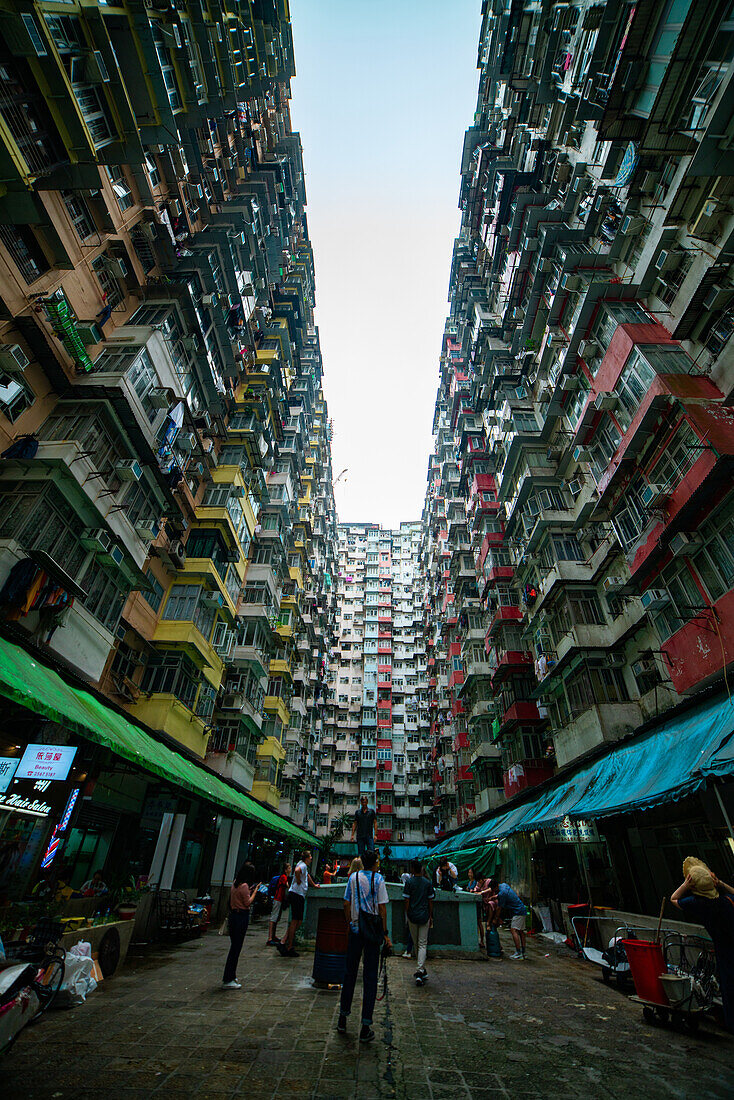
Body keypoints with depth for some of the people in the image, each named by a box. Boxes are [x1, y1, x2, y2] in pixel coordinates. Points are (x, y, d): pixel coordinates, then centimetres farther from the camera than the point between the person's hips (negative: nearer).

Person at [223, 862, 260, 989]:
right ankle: (227, 981, 6)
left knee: (234, 946, 18)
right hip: (241, 917, -9)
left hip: (233, 915, 9)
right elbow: (248, 903, -15)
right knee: (236, 948, 0)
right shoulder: (244, 886, -20)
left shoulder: (235, 883, 7)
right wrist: (255, 891, -8)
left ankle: (231, 977, 29)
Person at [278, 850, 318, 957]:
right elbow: (297, 870, -35)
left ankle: (283, 942, 10)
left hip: (299, 895, 10)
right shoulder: (303, 865, -11)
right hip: (297, 894, -10)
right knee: (295, 921, -5)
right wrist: (298, 881, -18)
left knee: (297, 921, 10)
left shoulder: (305, 866, 21)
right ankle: (289, 947, 0)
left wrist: (314, 885, 54)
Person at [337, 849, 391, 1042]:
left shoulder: (353, 877, 1)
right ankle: (366, 1028, 9)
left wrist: (349, 923, 14)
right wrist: (385, 933, -3)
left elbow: (347, 904, 2)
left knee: (350, 973, 16)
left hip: (355, 929, 3)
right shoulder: (379, 879, -9)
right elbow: (382, 908, -10)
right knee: (370, 977, 5)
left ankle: (343, 1019, 26)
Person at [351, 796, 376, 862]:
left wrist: (375, 834, -5)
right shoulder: (358, 812, 12)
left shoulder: (371, 811, 6)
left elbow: (375, 823, 3)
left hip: (369, 836, -2)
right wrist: (352, 834, 4)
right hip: (360, 836, 2)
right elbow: (354, 823, 12)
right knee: (360, 854, 2)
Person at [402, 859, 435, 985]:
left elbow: (407, 901, -8)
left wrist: (407, 916, 4)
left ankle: (422, 971, 24)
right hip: (424, 916, 1)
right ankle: (421, 971, -10)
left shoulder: (409, 882, -8)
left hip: (412, 916, -1)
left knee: (416, 944, 15)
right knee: (423, 944, 3)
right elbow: (430, 901, 2)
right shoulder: (427, 883, -1)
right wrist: (430, 916, 13)